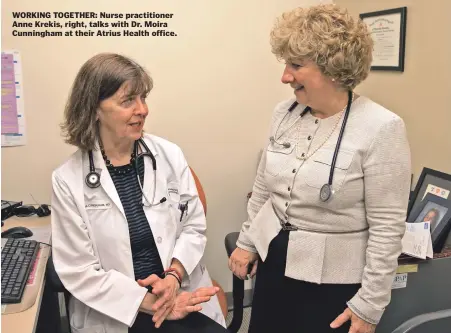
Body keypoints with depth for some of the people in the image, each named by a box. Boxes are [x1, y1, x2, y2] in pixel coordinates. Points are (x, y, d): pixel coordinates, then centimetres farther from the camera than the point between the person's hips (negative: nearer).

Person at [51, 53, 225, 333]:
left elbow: (194, 225, 3)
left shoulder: (170, 155, -2)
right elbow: (79, 272, -8)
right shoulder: (68, 180, -7)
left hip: (182, 298, 2)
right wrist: (151, 303, -14)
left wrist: (173, 276, -14)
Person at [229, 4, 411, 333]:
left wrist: (369, 304, -13)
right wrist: (247, 241, 13)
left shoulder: (382, 128, -19)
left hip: (332, 279, -5)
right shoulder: (285, 113, -1)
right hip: (273, 261, 6)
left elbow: (388, 227, -16)